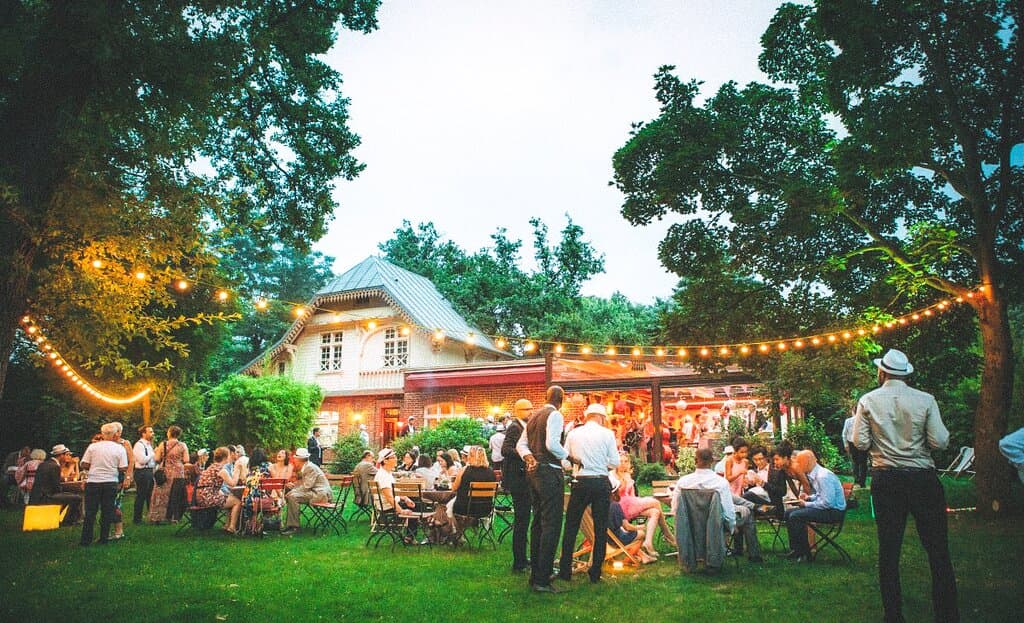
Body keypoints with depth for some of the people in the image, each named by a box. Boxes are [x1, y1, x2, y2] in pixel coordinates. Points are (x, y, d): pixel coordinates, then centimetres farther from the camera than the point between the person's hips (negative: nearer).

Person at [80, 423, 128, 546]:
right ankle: (104, 539, 11)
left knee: (90, 512, 7)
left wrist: (94, 468, 17)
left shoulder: (92, 446, -1)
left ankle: (86, 540, 11)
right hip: (110, 483, 0)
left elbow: (84, 465, -2)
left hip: (93, 482, 0)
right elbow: (123, 468, -6)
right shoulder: (120, 448, -3)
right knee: (107, 512, 7)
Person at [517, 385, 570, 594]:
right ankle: (542, 580, -7)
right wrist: (567, 455, -7)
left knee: (538, 522, 16)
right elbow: (552, 444, -23)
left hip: (534, 471, 9)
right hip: (550, 472, -9)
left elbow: (521, 444, 15)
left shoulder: (534, 416, 16)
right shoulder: (555, 415, -10)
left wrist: (530, 459, 1)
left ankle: (536, 574, 23)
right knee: (551, 524, -7)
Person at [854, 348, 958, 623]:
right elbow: (940, 441, -8)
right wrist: (919, 437, 12)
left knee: (888, 550, 8)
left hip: (885, 480, 1)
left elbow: (860, 442, -5)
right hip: (923, 478, -1)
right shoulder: (925, 400, -4)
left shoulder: (868, 401, -3)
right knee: (938, 550, 7)